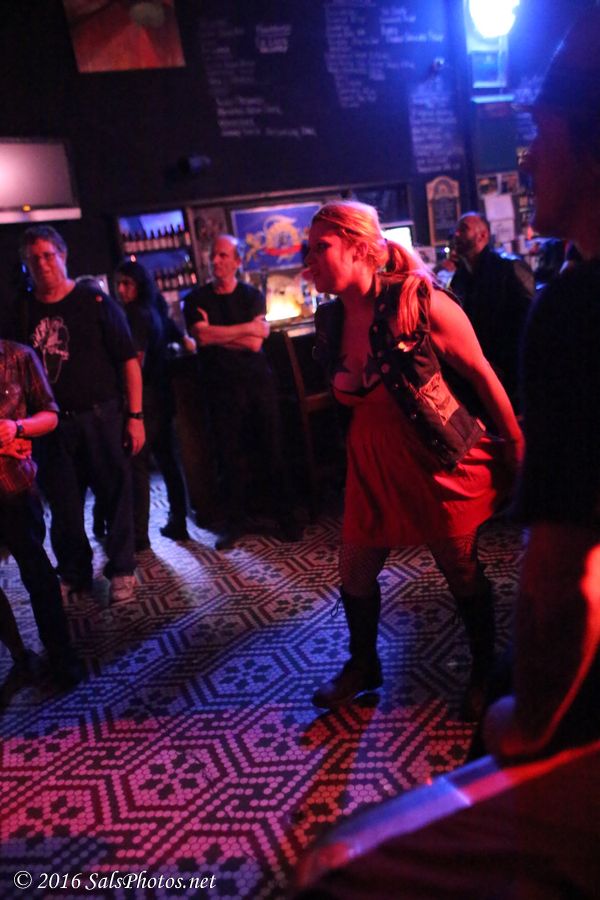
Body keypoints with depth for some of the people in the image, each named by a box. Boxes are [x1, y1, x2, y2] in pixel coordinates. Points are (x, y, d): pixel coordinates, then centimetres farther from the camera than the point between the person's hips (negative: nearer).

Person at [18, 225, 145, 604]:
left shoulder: (95, 301, -3)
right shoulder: (25, 311, 6)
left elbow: (128, 360, -5)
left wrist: (135, 415, -10)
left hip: (101, 416, -3)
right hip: (53, 422, 3)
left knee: (116, 496, 4)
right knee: (63, 505, 10)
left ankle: (122, 571, 19)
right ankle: (74, 574, 26)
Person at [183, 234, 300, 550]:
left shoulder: (252, 295, 5)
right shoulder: (196, 299, 5)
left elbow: (254, 343, -9)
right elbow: (202, 337, -13)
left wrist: (216, 333, -8)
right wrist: (248, 327, -9)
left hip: (259, 384, 0)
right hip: (221, 389, 0)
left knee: (273, 452, 2)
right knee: (230, 458, 4)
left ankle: (285, 517, 14)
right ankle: (234, 523, 17)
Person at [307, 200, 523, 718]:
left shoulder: (419, 301, -17)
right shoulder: (330, 319, 1)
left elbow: (481, 374, -9)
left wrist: (515, 445, -5)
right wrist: (342, 388, 0)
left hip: (442, 460, -5)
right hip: (373, 460, 6)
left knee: (462, 572, 10)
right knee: (354, 574, 12)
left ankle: (485, 671, 37)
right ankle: (363, 665, 39)